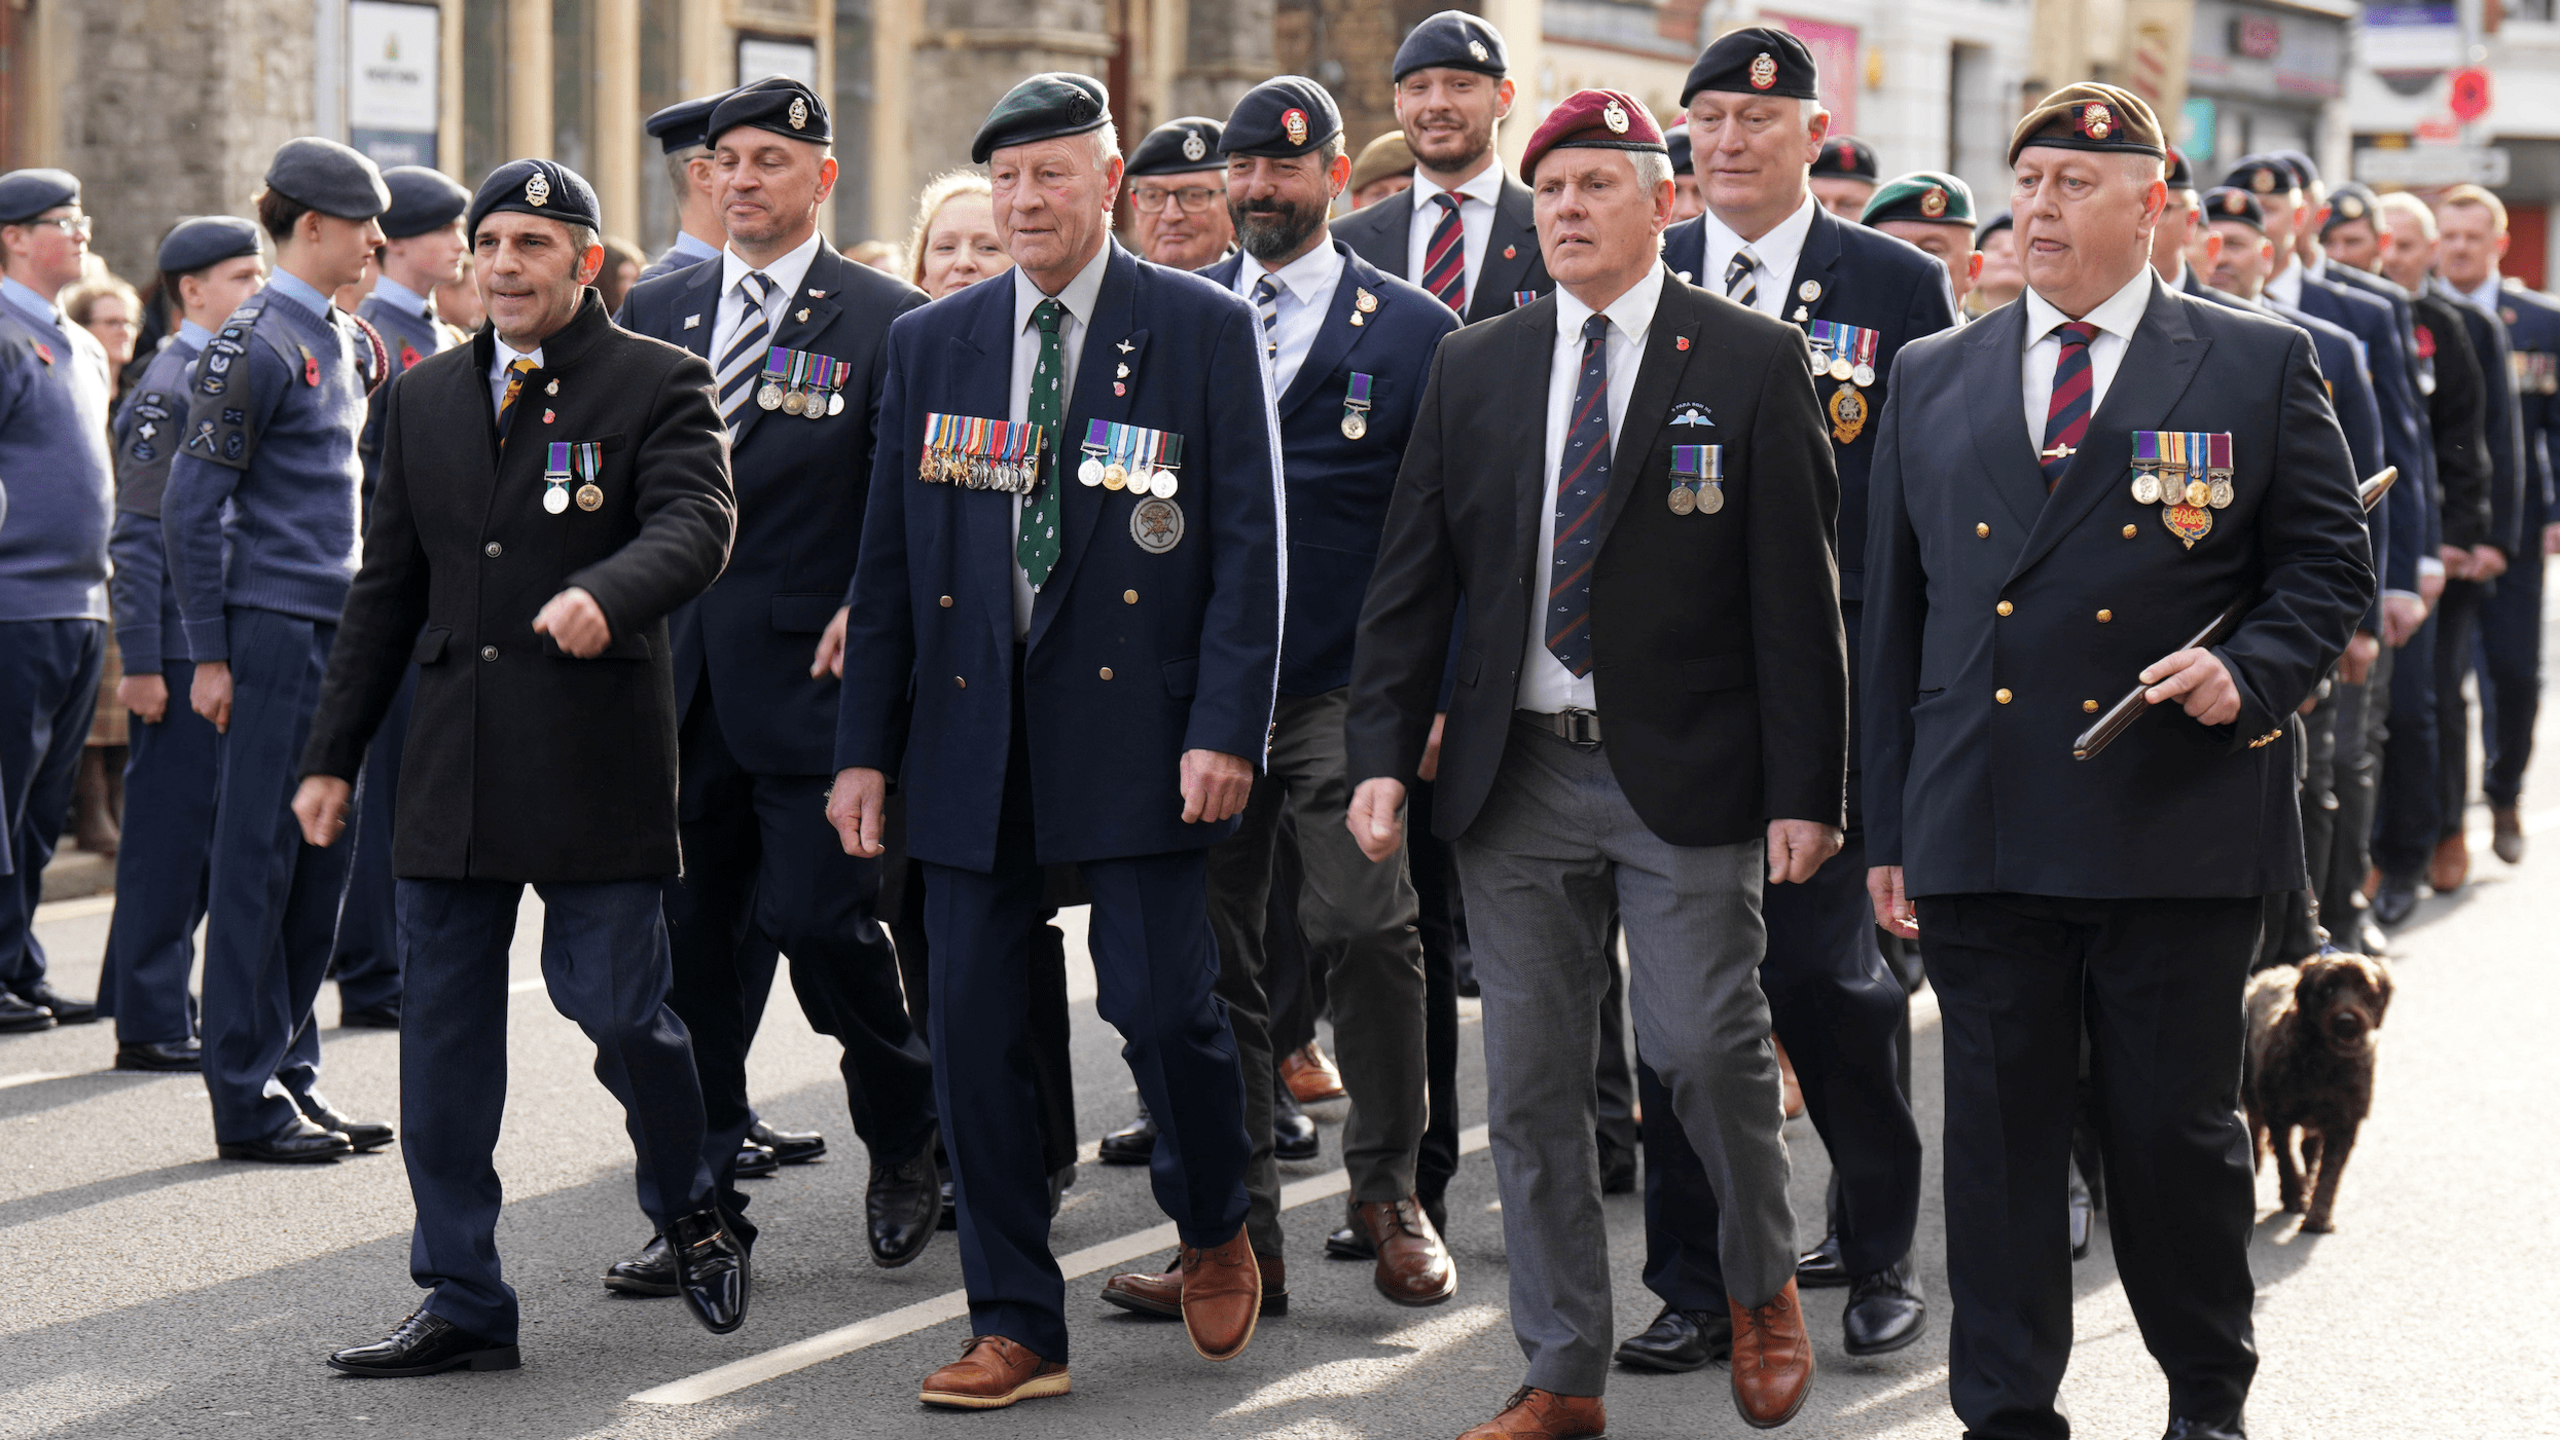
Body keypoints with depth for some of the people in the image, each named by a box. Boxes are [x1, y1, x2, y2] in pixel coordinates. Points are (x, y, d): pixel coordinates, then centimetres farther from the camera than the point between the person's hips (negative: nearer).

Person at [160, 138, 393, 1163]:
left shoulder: (353, 343, 15)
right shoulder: (254, 345, -11)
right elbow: (189, 509, -12)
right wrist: (209, 656, -14)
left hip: (342, 633, 8)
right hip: (274, 633, -8)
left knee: (321, 861, 10)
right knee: (259, 863, -3)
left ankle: (293, 1080, 18)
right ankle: (246, 1104, 2)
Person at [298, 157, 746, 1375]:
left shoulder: (658, 384, -1)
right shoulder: (425, 399, 14)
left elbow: (696, 523, -17)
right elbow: (387, 588, 18)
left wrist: (606, 594, -38)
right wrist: (333, 755, 16)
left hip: (597, 761, -5)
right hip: (453, 770, 5)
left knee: (620, 1008, -6)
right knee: (443, 1034, 4)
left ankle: (690, 1211, 24)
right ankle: (462, 1304, 11)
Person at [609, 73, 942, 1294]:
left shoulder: (885, 322, -1)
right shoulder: (654, 314, 13)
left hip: (810, 676, -5)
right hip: (676, 677, 5)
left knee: (817, 918, -8)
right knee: (692, 942, 6)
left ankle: (907, 1136, 18)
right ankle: (700, 1204, 14)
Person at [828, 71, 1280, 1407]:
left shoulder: (1205, 329, 1)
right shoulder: (931, 343, 11)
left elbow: (1247, 543, -2)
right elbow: (888, 557, 12)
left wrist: (1225, 727, -12)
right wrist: (864, 744, 7)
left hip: (1135, 721, -3)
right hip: (970, 732, 4)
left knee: (1161, 1000, -7)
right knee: (971, 1026, 2)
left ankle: (1213, 1231, 24)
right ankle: (1015, 1326, 12)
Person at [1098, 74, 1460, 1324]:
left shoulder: (1413, 331, 4)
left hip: (1345, 692, -3)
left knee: (1367, 929, -13)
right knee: (1205, 961, 4)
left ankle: (1389, 1194, 7)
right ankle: (1237, 1235, 11)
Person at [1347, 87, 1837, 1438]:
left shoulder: (1750, 362, -1)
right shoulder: (1473, 368, 10)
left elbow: (1797, 593, -3)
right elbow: (1410, 579, 10)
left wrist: (1804, 790, -8)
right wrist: (1383, 754, -1)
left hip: (1685, 773, -3)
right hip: (1517, 773, 4)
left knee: (1706, 1048, -8)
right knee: (1531, 1083, 5)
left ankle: (1762, 1284, 21)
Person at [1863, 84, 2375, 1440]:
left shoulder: (2259, 365, 4)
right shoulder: (1932, 378, 12)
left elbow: (2329, 565, 6)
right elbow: (1893, 614, 14)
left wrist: (2251, 673, -14)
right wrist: (1886, 824, 10)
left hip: (2178, 827, -2)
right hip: (1982, 834, 3)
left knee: (2176, 1129, 4)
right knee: (1998, 1134, 5)